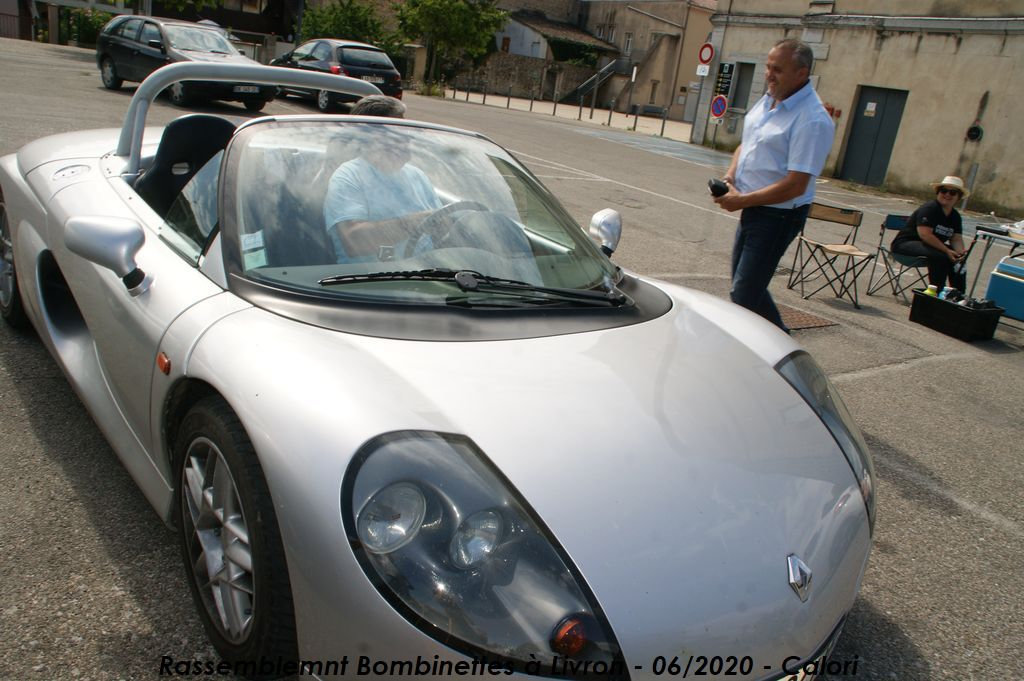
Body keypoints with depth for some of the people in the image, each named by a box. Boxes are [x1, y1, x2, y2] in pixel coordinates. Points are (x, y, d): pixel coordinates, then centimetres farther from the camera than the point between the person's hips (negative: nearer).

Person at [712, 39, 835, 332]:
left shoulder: (813, 120, -21)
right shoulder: (767, 101, 7)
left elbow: (795, 186, -24)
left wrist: (742, 201, -19)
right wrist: (729, 179, 0)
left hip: (779, 216, -9)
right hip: (753, 209, 9)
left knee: (743, 294, -7)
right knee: (749, 284, 20)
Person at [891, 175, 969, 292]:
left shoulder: (955, 217, 9)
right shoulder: (929, 209, -17)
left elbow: (956, 239, 0)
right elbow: (925, 234, -28)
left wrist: (960, 252, -23)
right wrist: (947, 250, -30)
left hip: (928, 246, 9)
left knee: (958, 258, -4)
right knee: (939, 256, -30)